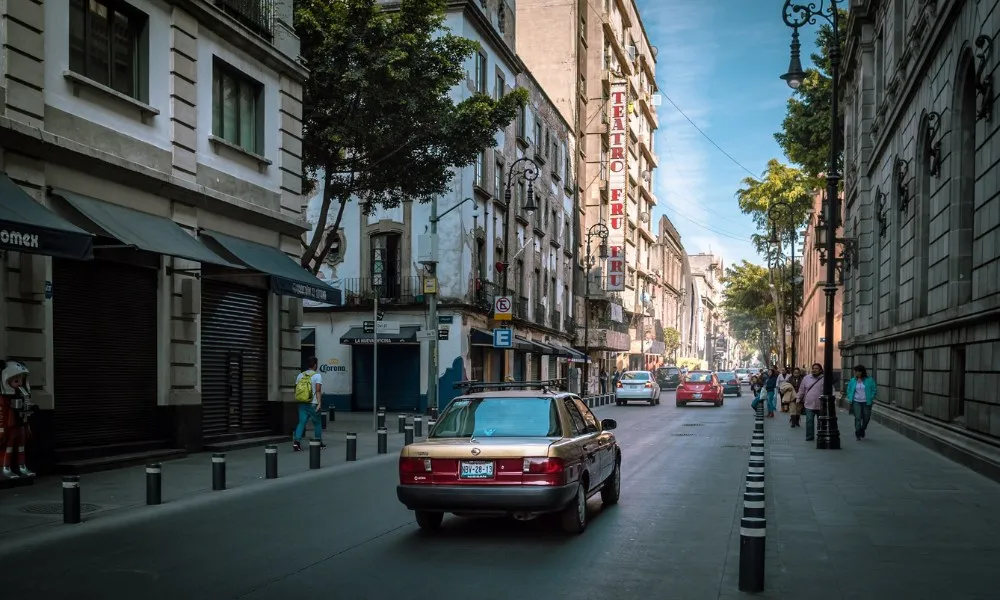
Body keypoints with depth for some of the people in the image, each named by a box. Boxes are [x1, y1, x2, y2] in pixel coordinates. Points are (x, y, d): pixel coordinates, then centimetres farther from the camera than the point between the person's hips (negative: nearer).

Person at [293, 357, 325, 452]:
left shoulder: (300, 375, 8)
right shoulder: (317, 376, -8)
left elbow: (296, 390, 12)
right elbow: (318, 390, -16)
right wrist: (319, 403, -17)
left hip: (302, 404, 4)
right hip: (312, 404, -4)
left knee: (301, 422, 1)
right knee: (317, 423, 13)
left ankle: (296, 441, -17)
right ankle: (319, 442, 24)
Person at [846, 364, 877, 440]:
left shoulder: (869, 380, -3)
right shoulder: (853, 380, 4)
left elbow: (874, 390, 3)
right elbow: (849, 390, 16)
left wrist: (871, 398, -6)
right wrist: (850, 398, 3)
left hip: (866, 402, 0)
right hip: (856, 402, 0)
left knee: (866, 418, 7)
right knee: (858, 418, -11)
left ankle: (862, 433, 30)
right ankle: (858, 434, -6)